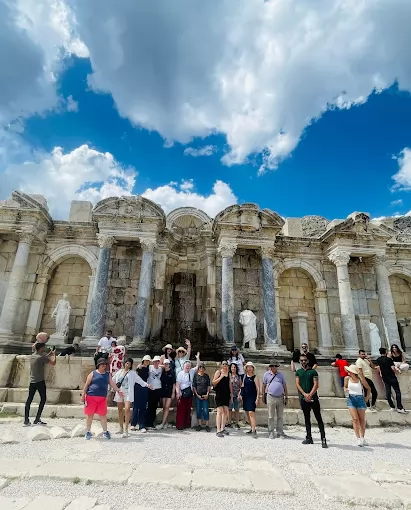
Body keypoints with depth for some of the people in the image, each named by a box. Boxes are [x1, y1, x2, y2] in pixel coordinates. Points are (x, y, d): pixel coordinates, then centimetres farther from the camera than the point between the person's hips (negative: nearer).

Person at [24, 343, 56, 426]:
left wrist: (49, 354, 25)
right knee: (43, 399, 4)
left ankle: (26, 420, 10)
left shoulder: (32, 356, 6)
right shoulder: (41, 357, -17)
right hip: (40, 382, -7)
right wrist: (54, 354, 3)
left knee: (29, 400, 9)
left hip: (32, 382, 7)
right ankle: (37, 419, 4)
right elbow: (53, 363, -11)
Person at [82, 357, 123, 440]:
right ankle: (88, 432, 22)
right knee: (90, 415, 6)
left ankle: (105, 431, 16)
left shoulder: (108, 374, 9)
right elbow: (86, 385, 0)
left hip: (102, 398, 3)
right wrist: (83, 395, -3)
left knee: (103, 415, 5)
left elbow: (112, 384, 5)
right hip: (91, 397, -2)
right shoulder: (93, 373, -2)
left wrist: (118, 391, -5)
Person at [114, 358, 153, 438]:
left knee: (127, 409, -17)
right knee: (120, 410, 10)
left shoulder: (132, 373, 1)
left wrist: (147, 385, -17)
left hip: (128, 393, -4)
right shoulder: (119, 372, 11)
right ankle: (121, 428, 25)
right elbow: (113, 380, 21)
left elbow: (139, 380, -6)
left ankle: (126, 430, -13)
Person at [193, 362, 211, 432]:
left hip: (205, 396, 0)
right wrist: (197, 395, -5)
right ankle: (199, 425, 15)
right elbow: (193, 386, 2)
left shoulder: (207, 376, 6)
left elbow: (209, 386, 7)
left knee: (206, 410, -3)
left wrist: (207, 394, -4)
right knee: (198, 410, 5)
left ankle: (207, 425, 5)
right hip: (197, 396, 0)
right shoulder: (195, 376, 1)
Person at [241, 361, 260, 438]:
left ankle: (254, 431, -11)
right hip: (245, 397, 6)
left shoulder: (255, 377, -6)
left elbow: (258, 389, -9)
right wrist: (241, 394, 9)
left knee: (251, 413, -14)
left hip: (252, 397, -6)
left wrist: (257, 398, -14)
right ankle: (252, 428, 26)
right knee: (247, 414, 12)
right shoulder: (245, 376, 9)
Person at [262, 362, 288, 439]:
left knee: (280, 416, 8)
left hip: (280, 397, 2)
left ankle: (280, 432, 18)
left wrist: (286, 397, 7)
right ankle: (271, 433, 13)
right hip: (270, 397, -2)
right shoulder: (266, 374, 4)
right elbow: (264, 386, 8)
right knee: (271, 417, 3)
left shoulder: (281, 375, 8)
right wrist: (263, 395, 6)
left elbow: (285, 386, 10)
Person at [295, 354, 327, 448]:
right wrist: (305, 394, -13)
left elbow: (316, 385, -5)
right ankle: (309, 438, 19)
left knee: (319, 418, -2)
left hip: (313, 398, -2)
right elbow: (297, 384, 1)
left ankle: (323, 439, -1)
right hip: (303, 398, 3)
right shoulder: (298, 372, 9)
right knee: (307, 418, 11)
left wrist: (310, 395, -15)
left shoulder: (313, 371, 2)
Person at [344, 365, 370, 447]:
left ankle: (362, 438, 23)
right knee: (355, 419, -7)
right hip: (351, 399, 0)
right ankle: (358, 438, -1)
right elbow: (345, 387, 14)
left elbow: (368, 388, 8)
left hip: (360, 399, 0)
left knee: (362, 419, 9)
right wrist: (346, 391, -7)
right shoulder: (347, 378, -2)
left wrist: (367, 397, 2)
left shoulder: (360, 379, -8)